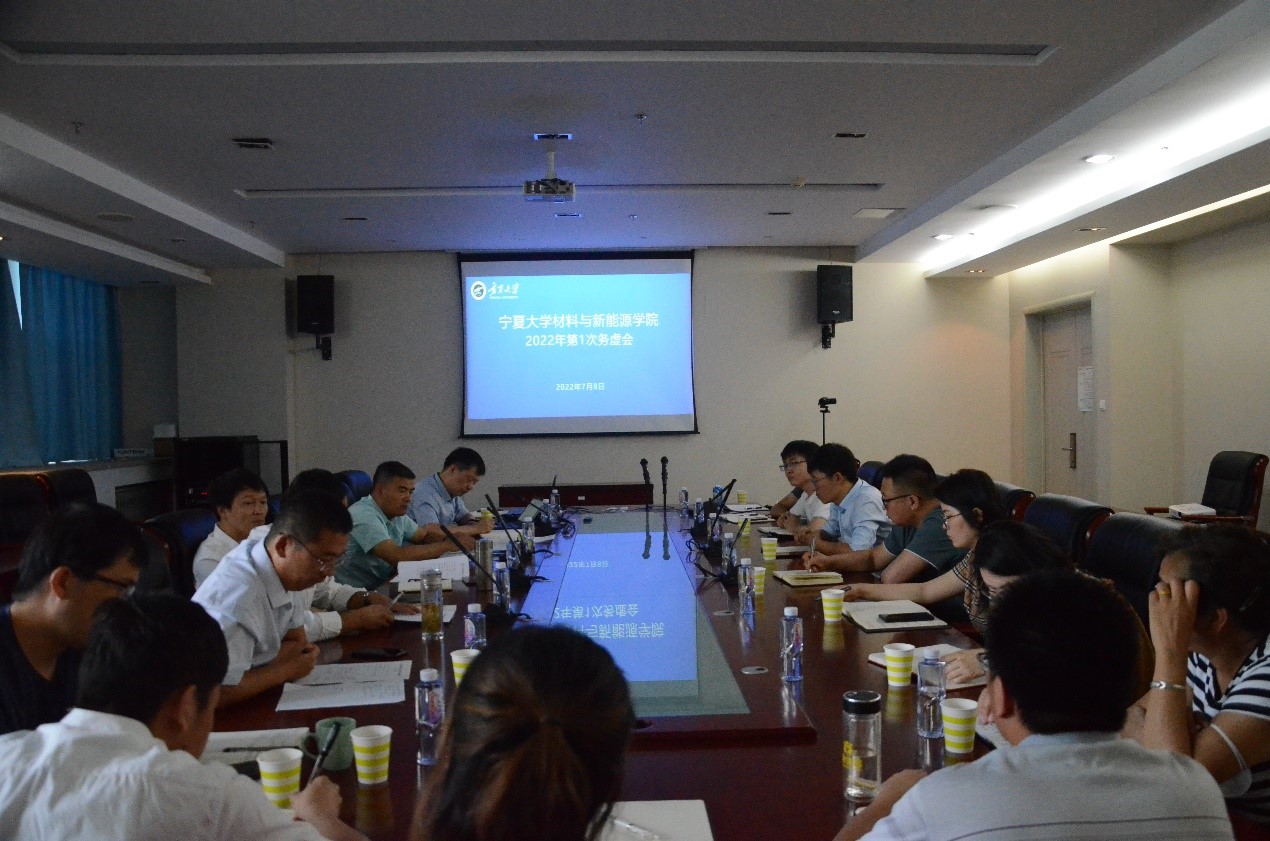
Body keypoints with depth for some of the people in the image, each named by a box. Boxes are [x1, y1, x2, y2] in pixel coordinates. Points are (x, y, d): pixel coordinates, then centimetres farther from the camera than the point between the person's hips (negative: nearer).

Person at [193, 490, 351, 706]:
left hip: (256, 698, 7)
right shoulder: (238, 594, -30)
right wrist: (286, 671, -18)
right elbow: (221, 691, -32)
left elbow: (297, 640, 8)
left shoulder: (284, 568, -5)